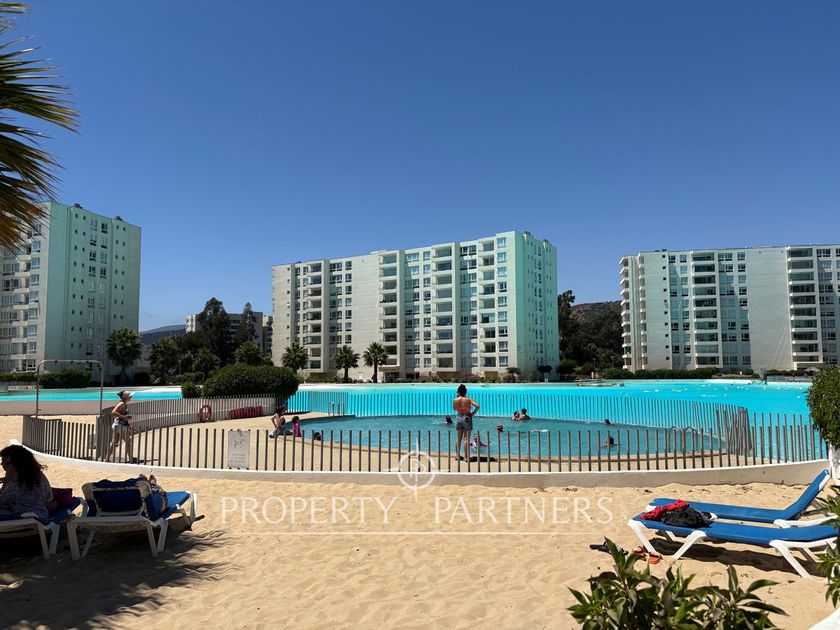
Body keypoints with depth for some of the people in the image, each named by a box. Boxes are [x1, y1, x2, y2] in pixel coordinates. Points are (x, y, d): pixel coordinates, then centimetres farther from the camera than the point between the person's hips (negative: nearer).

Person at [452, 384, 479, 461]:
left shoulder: (455, 400, -5)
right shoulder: (468, 399, -11)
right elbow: (477, 406, -21)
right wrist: (473, 413, -8)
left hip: (459, 418, 3)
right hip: (467, 418, -3)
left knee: (458, 438, 16)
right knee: (466, 438, 0)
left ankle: (457, 454, 21)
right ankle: (466, 456, 1)